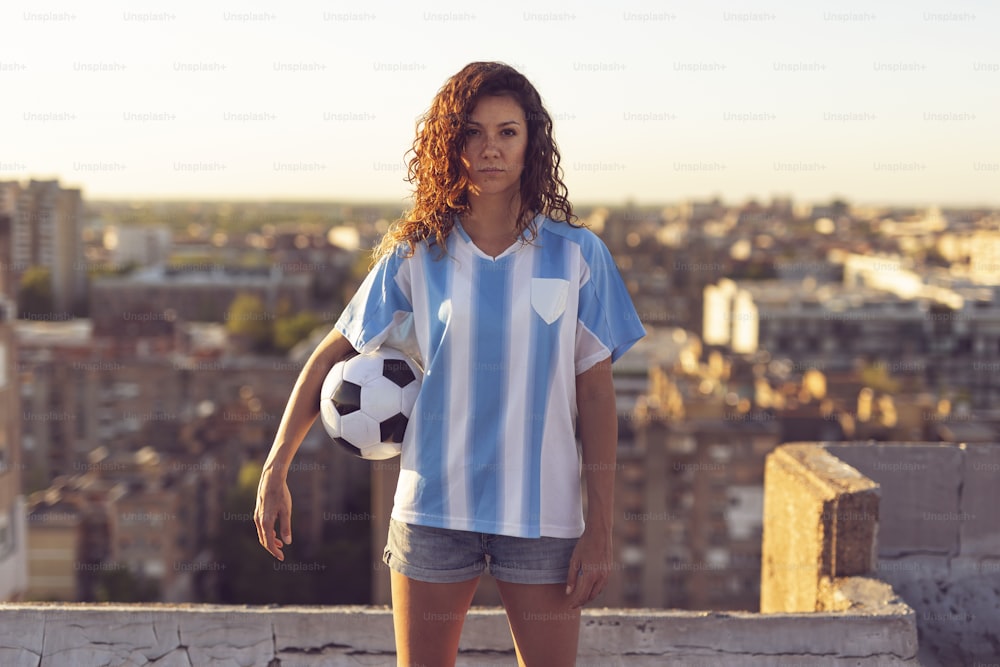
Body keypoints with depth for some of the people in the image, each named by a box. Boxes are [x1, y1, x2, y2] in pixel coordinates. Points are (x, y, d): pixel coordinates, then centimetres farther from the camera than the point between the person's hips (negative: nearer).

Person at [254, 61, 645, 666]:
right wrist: (274, 474, 1)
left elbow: (596, 396, -1)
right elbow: (329, 359, 6)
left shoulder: (577, 254, -1)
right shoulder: (417, 256, 0)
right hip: (434, 508, 1)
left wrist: (600, 529, -4)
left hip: (543, 515, 0)